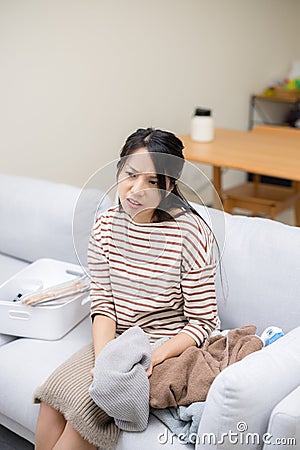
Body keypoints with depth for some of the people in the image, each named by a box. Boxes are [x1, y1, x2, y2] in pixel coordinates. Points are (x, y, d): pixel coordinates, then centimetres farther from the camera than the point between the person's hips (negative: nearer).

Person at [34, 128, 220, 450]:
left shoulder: (190, 233, -17)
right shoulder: (106, 225, -1)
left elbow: (203, 323, -12)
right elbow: (102, 304, -1)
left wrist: (152, 357, -23)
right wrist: (103, 358, -17)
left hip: (168, 350, -4)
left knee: (83, 405, -20)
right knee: (52, 399, -15)